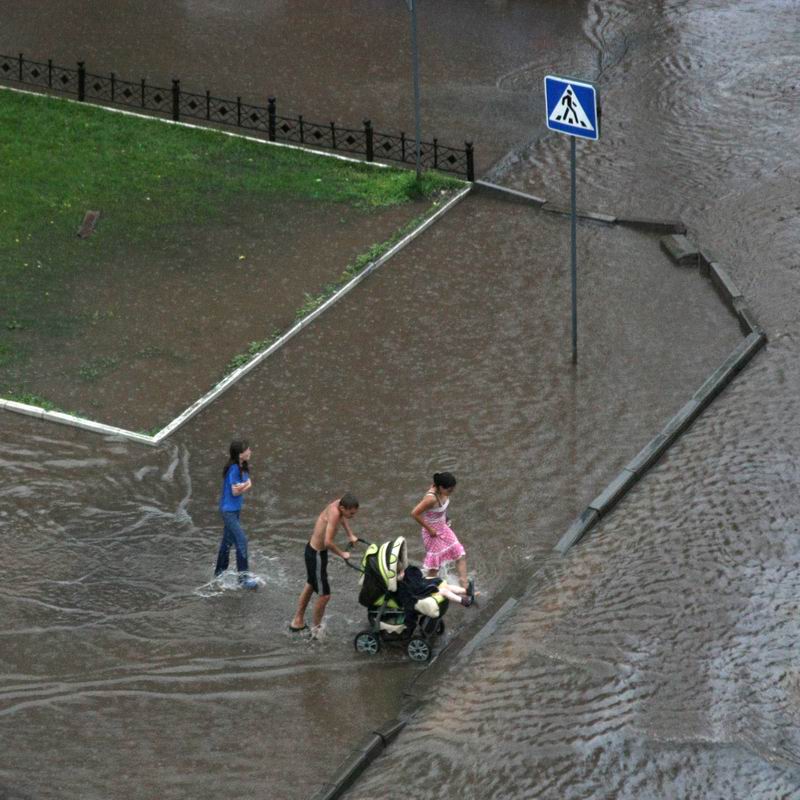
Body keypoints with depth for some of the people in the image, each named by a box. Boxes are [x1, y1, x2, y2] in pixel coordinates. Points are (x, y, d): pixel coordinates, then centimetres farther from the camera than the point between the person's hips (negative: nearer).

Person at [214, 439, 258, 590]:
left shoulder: (243, 467, 4)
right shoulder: (234, 469, -24)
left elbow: (248, 484, -1)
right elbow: (235, 491, -21)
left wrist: (245, 485, -21)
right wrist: (247, 486, -9)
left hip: (234, 509, 9)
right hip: (228, 510, -9)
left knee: (228, 540, 20)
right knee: (241, 541, -12)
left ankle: (219, 572, 34)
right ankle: (243, 578, -10)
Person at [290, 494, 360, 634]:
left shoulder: (339, 503, -8)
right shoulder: (334, 513, -34)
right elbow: (328, 542, -41)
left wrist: (350, 535, 14)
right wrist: (342, 554, -26)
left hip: (313, 548, 10)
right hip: (316, 554, -10)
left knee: (310, 585, 28)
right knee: (324, 595, 1)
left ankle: (298, 621, 45)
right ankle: (316, 629, 21)